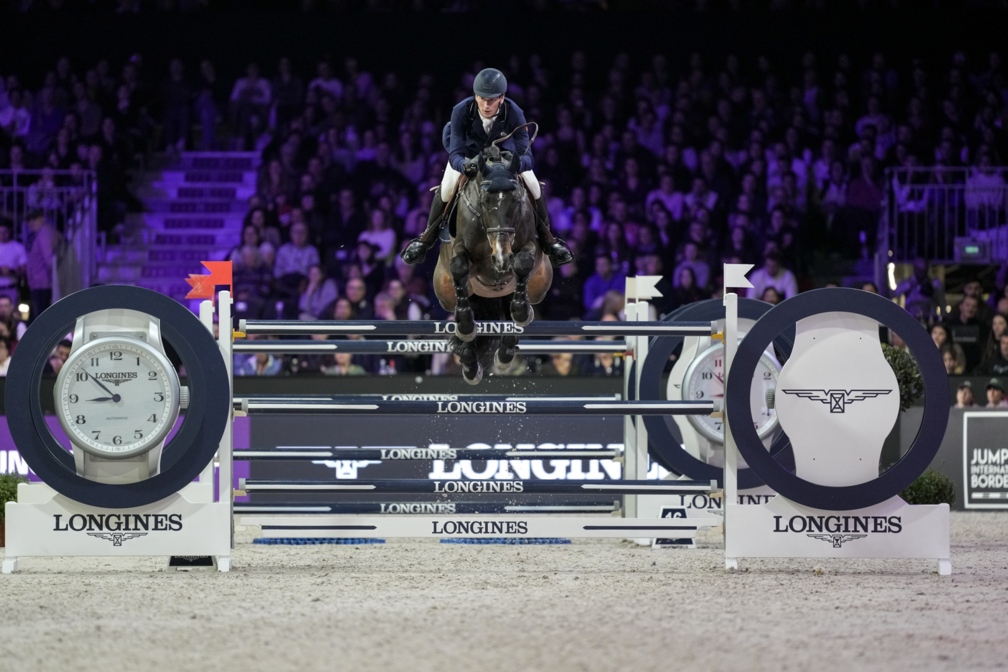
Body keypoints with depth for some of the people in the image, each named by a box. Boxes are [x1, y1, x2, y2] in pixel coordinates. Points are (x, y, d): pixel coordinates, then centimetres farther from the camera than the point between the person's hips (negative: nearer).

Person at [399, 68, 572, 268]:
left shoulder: (514, 114, -35)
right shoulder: (461, 111, -37)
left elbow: (525, 155, -37)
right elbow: (455, 154, -39)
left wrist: (517, 165, -62)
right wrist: (464, 165, -64)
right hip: (468, 152, -1)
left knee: (533, 185, -16)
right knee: (447, 186, -24)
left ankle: (547, 239, 7)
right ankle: (426, 239, 0)